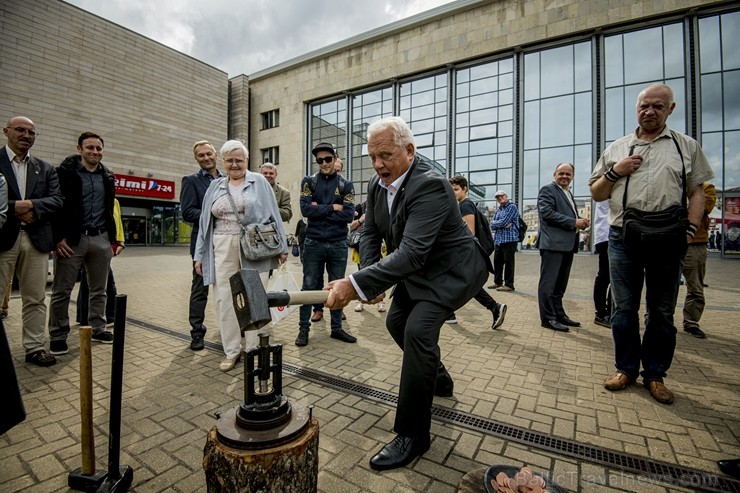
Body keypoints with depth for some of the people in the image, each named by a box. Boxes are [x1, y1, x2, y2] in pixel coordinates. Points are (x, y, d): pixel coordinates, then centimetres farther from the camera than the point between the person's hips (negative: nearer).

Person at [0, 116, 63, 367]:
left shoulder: (45, 168, 13)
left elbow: (57, 200, 3)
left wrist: (31, 205, -13)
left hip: (36, 239, 3)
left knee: (35, 299, 6)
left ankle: (35, 347, 15)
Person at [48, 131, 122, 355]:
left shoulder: (108, 177, 12)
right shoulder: (65, 172, -2)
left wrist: (114, 239, 12)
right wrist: (58, 236, -13)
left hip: (101, 239, 4)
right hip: (72, 239, -4)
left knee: (99, 290, 11)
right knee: (62, 291, 3)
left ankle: (98, 329, 22)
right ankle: (58, 336, 15)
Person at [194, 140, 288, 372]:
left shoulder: (259, 182, 3)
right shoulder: (215, 186, 13)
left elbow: (273, 215, 0)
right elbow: (205, 222, 13)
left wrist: (281, 247, -5)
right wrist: (200, 255, 9)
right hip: (223, 250, 4)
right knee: (224, 299, 5)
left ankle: (253, 350, 15)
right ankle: (232, 351, 19)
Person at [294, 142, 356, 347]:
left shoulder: (346, 185, 4)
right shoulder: (308, 181, 4)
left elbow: (348, 215, -8)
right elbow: (305, 209, -11)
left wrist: (319, 210, -10)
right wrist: (332, 208, -11)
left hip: (338, 244, 1)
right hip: (313, 242, -1)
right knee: (309, 286, 6)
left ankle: (337, 328, 23)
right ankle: (304, 328, 18)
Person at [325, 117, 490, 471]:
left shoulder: (430, 186, -31)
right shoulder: (377, 185, -4)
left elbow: (410, 253, -40)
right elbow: (370, 234, 0)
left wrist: (356, 284, -47)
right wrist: (369, 277, -17)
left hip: (453, 270, -9)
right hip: (418, 270, 9)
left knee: (418, 329, -24)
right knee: (396, 322, 18)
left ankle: (413, 435, -5)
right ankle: (438, 378, 43)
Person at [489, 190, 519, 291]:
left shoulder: (512, 207, -4)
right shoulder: (498, 210, 19)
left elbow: (504, 221, -15)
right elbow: (492, 226, 9)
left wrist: (494, 222, 2)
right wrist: (502, 225, -8)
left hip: (509, 239, -8)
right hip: (498, 240, 8)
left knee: (508, 262, -3)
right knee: (497, 261, 12)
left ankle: (509, 284, 3)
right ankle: (498, 282, 24)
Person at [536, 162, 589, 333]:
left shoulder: (568, 193, 23)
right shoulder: (547, 190, -4)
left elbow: (570, 217, 26)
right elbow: (547, 213, -17)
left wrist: (581, 222, 4)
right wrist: (574, 222, -15)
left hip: (567, 244, 9)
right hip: (553, 243, -9)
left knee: (560, 283, 15)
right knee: (549, 282, -4)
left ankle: (559, 314, 24)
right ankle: (548, 318, 0)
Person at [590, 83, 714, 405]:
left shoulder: (686, 146, 10)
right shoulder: (616, 149, 12)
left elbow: (696, 192, 6)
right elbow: (596, 194, 12)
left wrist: (690, 228, -8)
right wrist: (614, 172, -5)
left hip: (667, 240, 0)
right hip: (623, 238, 1)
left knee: (661, 312, 8)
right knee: (623, 308, 6)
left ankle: (655, 374, 22)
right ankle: (626, 368, 20)